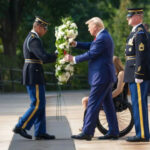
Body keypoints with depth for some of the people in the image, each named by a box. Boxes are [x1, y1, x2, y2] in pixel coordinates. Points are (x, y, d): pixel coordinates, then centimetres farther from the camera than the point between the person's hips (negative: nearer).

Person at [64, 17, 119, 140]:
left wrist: (73, 59, -9)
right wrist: (75, 44, 10)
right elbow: (91, 46, 22)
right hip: (106, 76, 11)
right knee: (108, 104, 12)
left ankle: (87, 132, -9)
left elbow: (90, 54, -19)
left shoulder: (102, 39, -18)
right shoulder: (104, 36, 15)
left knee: (93, 105, -9)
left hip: (101, 77, -11)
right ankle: (113, 132, 14)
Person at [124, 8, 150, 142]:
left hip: (139, 75, -10)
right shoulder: (136, 32, 18)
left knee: (139, 104, -9)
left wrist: (138, 76, -21)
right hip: (134, 75, 10)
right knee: (139, 104, 11)